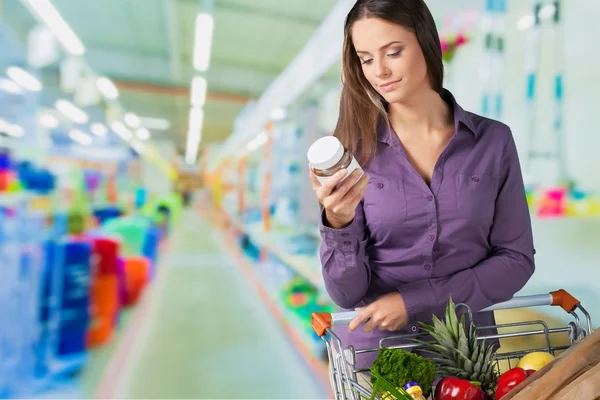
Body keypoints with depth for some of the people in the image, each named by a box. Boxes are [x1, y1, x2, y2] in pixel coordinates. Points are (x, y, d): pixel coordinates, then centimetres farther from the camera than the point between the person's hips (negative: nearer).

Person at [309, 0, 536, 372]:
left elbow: (516, 259, -5)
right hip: (374, 349, -1)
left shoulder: (493, 140, -7)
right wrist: (338, 224, -32)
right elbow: (347, 293, -12)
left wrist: (414, 301, -15)